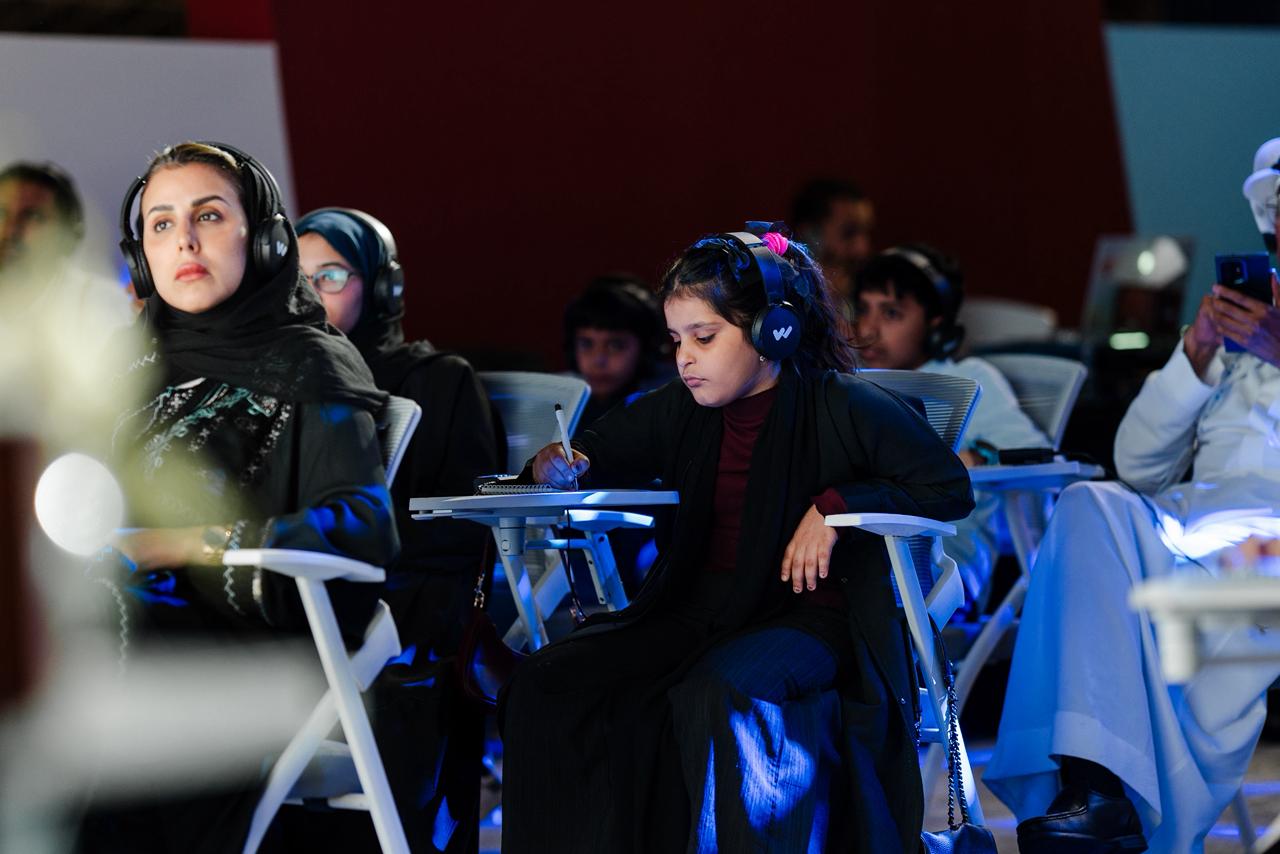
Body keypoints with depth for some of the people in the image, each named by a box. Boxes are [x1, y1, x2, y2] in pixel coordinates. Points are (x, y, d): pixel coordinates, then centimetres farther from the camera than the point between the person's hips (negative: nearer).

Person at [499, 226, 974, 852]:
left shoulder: (842, 408, -5)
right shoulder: (680, 412, 10)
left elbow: (948, 488, -4)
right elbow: (600, 448, 23)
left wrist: (836, 505, -13)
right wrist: (565, 466, -2)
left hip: (808, 612, -6)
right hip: (699, 608, 6)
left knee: (720, 691, -39)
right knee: (549, 682, -15)